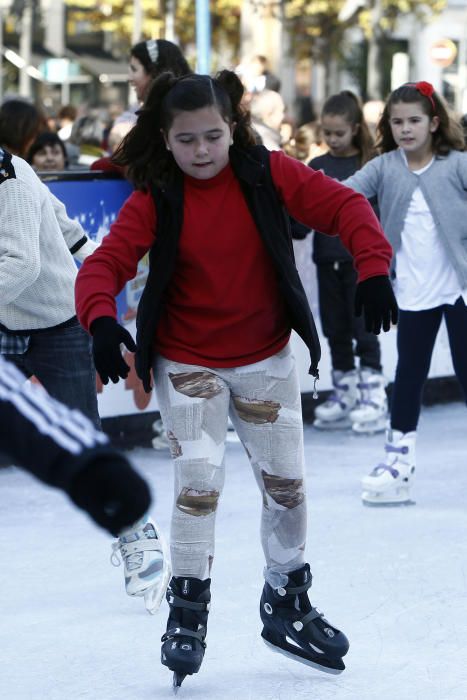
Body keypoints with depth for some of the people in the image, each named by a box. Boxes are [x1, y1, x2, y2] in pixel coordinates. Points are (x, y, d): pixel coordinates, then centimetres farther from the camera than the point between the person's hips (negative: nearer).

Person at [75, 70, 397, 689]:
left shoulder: (269, 174, -10)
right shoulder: (154, 201, -12)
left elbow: (343, 206, -12)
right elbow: (107, 261, -19)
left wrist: (374, 267, -27)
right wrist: (101, 319, -39)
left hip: (265, 357, 2)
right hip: (187, 364, -2)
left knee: (285, 481, 8)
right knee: (199, 482, -13)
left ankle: (287, 602, 27)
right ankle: (187, 609, 3)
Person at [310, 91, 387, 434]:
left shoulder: (370, 164, -3)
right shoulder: (317, 167, 7)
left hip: (360, 260, -4)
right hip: (328, 260, 4)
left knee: (363, 328, -2)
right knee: (336, 331, 10)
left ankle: (374, 397, 4)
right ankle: (344, 395, 19)